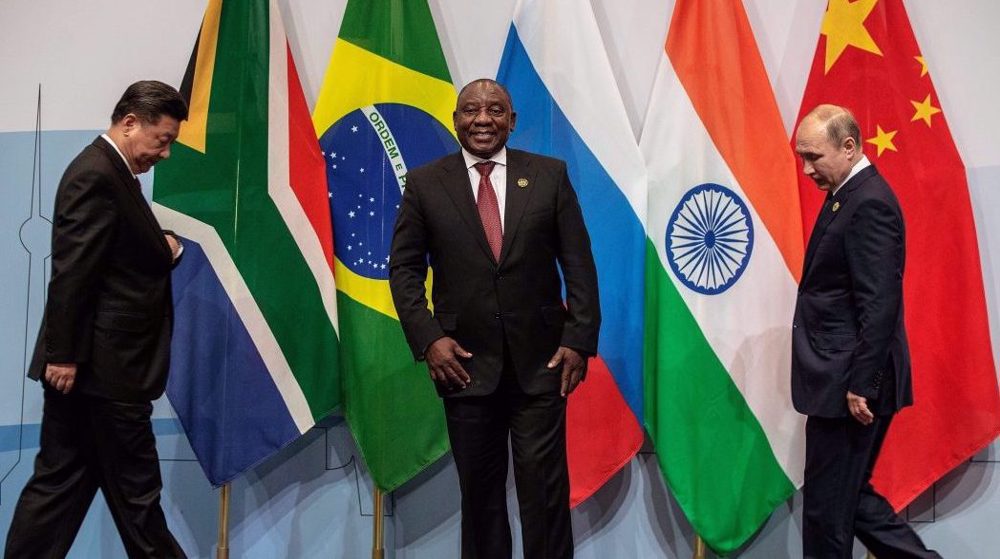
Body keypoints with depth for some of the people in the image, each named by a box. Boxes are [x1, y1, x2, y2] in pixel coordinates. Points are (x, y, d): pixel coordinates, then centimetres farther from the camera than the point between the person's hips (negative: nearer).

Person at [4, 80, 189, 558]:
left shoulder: (111, 174, 15)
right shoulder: (95, 175, -16)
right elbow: (70, 273, -20)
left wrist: (162, 250, 2)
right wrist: (63, 354, -20)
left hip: (99, 363, 10)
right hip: (103, 364, -10)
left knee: (61, 481, 13)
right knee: (135, 487, 4)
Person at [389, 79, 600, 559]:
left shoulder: (550, 175, 3)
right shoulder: (424, 183, 3)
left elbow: (578, 263, 2)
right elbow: (403, 268, 4)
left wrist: (580, 339, -5)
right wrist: (428, 339, -7)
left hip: (540, 361, 0)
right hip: (465, 363, 1)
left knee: (545, 486, 3)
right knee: (479, 488, 12)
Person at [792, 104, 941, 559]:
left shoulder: (868, 203, -17)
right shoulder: (848, 197, 14)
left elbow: (880, 304, -22)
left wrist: (861, 385, -21)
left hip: (850, 384, -10)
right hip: (841, 380, 10)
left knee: (827, 506, 3)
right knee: (847, 496, 17)